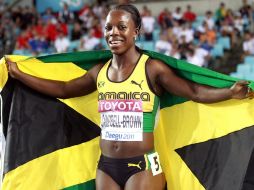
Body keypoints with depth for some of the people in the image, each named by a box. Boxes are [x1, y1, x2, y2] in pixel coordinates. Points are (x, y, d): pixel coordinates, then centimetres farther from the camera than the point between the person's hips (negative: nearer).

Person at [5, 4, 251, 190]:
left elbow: (194, 92, -14)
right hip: (106, 166, 5)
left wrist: (230, 92, -29)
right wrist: (19, 74, 23)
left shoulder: (152, 68, -8)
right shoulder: (99, 72, 8)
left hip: (142, 166, -5)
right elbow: (63, 89, 21)